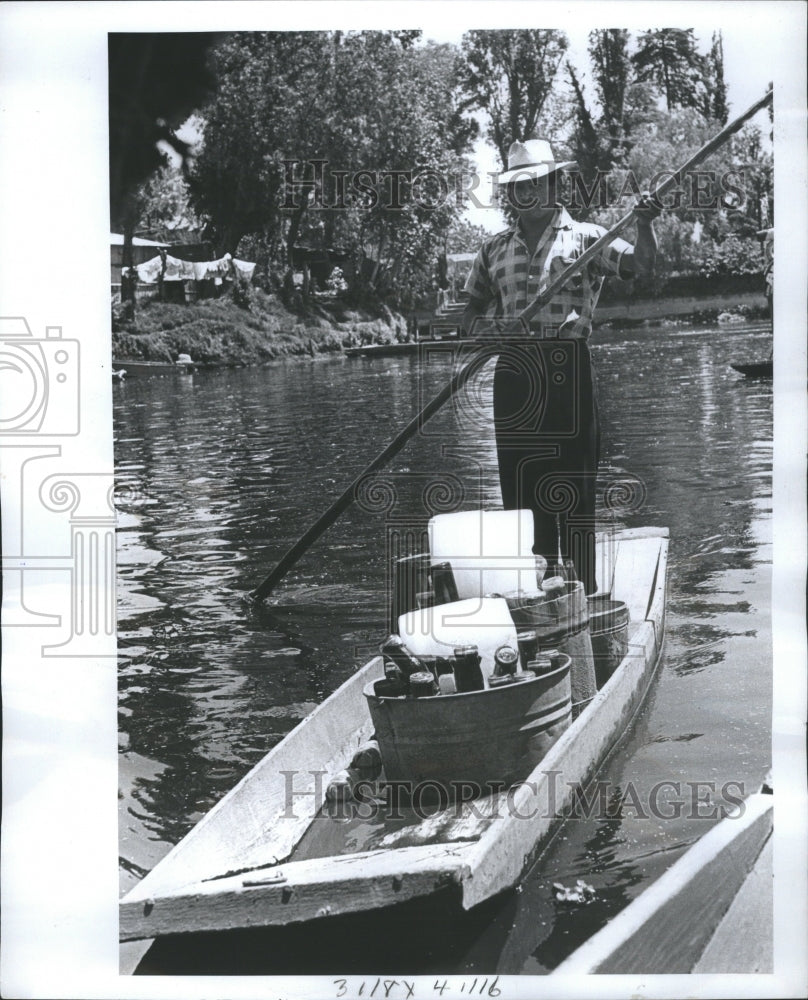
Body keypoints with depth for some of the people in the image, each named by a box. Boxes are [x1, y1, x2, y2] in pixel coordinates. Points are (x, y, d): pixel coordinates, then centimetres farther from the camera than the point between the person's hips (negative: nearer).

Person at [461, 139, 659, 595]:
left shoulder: (584, 238, 3)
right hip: (515, 376, 4)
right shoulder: (495, 249, 15)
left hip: (568, 371, -4)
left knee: (574, 488, -5)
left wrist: (645, 226, -26)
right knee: (520, 487, 7)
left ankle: (584, 593, 1)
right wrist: (482, 330, 0)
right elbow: (474, 312, 21)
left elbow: (642, 265, -7)